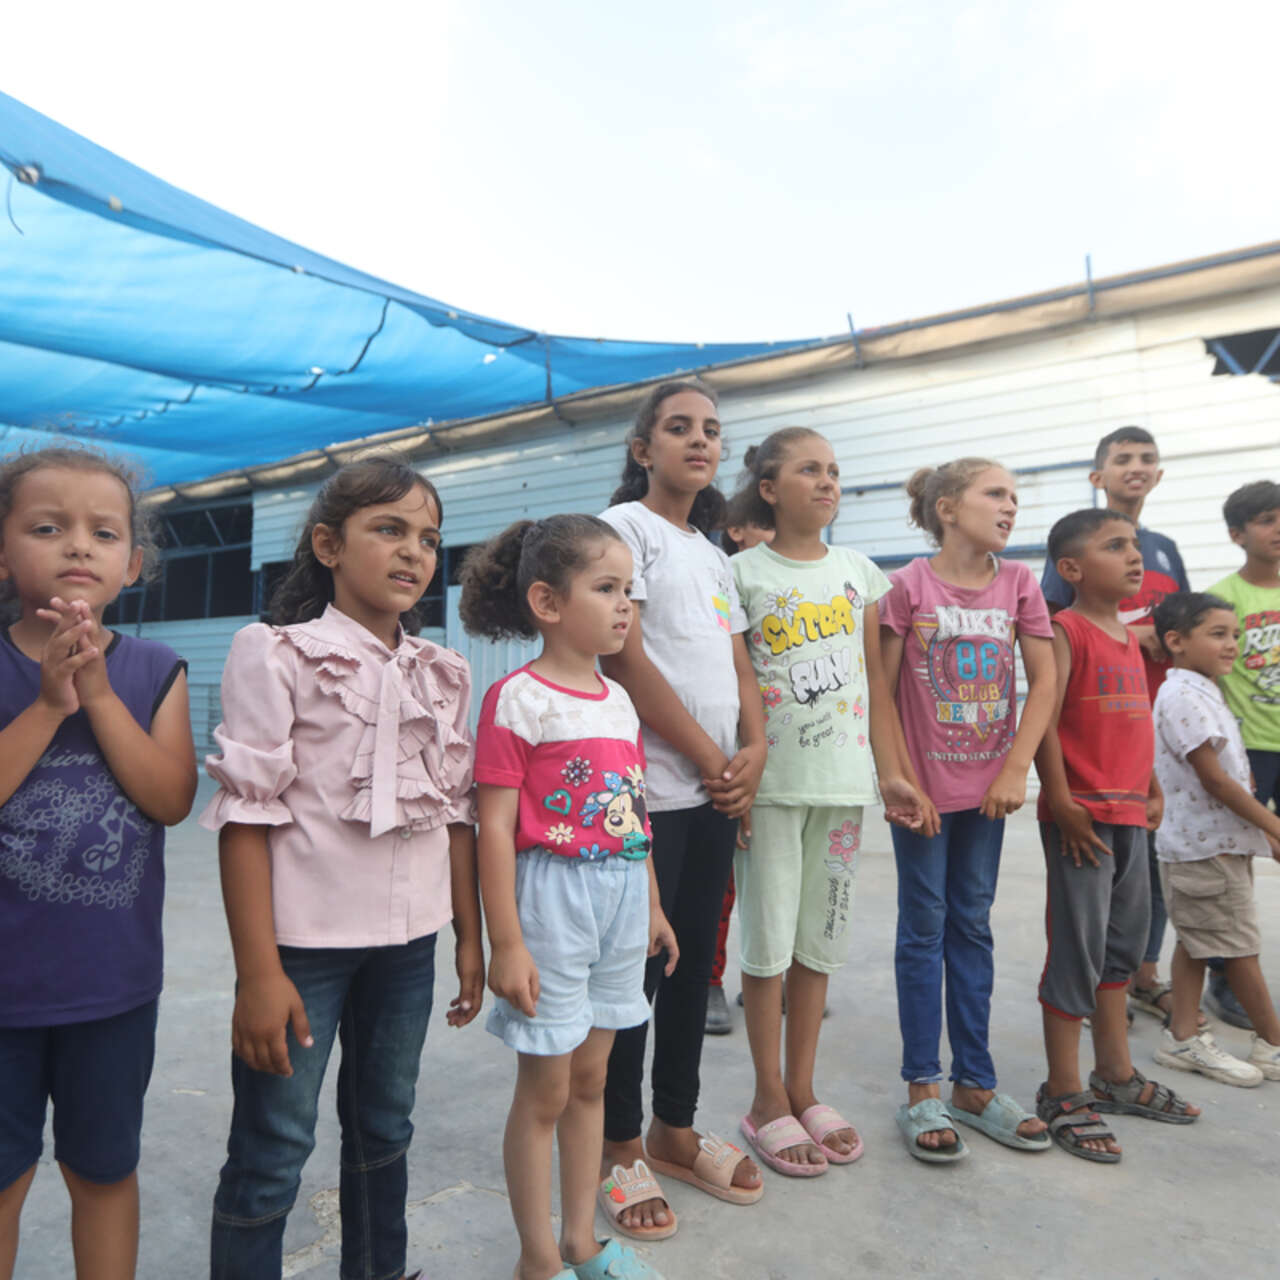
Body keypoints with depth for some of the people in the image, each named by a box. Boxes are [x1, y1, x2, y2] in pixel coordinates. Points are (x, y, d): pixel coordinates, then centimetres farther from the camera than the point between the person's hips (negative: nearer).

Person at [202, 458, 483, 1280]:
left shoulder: (444, 673, 5)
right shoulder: (277, 655, -8)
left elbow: (456, 812, 8)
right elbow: (246, 816, -11)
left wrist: (471, 939, 8)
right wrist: (258, 972, -13)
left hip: (408, 939, 5)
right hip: (304, 936, -5)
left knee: (386, 1128, 21)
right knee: (273, 1150, 6)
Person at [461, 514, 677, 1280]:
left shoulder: (619, 701, 8)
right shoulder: (517, 699, -14)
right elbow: (495, 826, -15)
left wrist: (652, 905, 16)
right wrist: (505, 943, -16)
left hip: (622, 901, 7)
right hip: (553, 898, -7)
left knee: (590, 1077, 19)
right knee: (545, 1089, 9)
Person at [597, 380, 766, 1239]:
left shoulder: (713, 554, 18)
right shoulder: (624, 527, -5)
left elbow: (740, 669, 16)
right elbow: (624, 658, -14)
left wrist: (752, 752, -2)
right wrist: (711, 758, -10)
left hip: (718, 790, 7)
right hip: (647, 789, -7)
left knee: (695, 963, 14)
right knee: (637, 966, 3)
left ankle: (676, 1130, 31)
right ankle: (621, 1148, 21)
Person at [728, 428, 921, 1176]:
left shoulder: (859, 574, 10)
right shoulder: (744, 574, -3)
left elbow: (876, 682, 10)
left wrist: (890, 771, 4)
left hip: (842, 778, 4)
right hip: (771, 781, -4)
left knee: (821, 937, 13)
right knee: (768, 938, 5)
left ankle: (803, 1090, 30)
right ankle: (769, 1101, 22)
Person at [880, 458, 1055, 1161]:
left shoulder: (1018, 583, 2)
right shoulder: (911, 584, -9)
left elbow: (1044, 680, 1)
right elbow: (882, 690, -9)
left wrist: (1015, 770, -7)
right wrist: (900, 781, -11)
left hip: (988, 784, 4)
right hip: (924, 786, -4)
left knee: (973, 926, 13)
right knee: (925, 928, 5)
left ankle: (974, 1084, 26)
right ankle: (923, 1090, 18)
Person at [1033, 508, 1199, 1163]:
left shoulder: (1130, 637, 15)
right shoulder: (1065, 631, -11)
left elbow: (1139, 721, 20)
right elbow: (1044, 721, -18)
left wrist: (1152, 791, 14)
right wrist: (1062, 804, -19)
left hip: (1129, 814, 9)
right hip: (1082, 815, -9)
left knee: (1121, 944, 18)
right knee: (1078, 948, -1)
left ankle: (1116, 1074, 34)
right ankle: (1063, 1093, 13)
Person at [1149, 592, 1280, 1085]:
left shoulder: (1204, 692, 14)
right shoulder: (1183, 695, -19)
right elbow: (1214, 779, -21)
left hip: (1216, 843, 10)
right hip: (1207, 847, -10)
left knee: (1196, 943, 13)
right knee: (1240, 949, 4)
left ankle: (1184, 1038, 21)